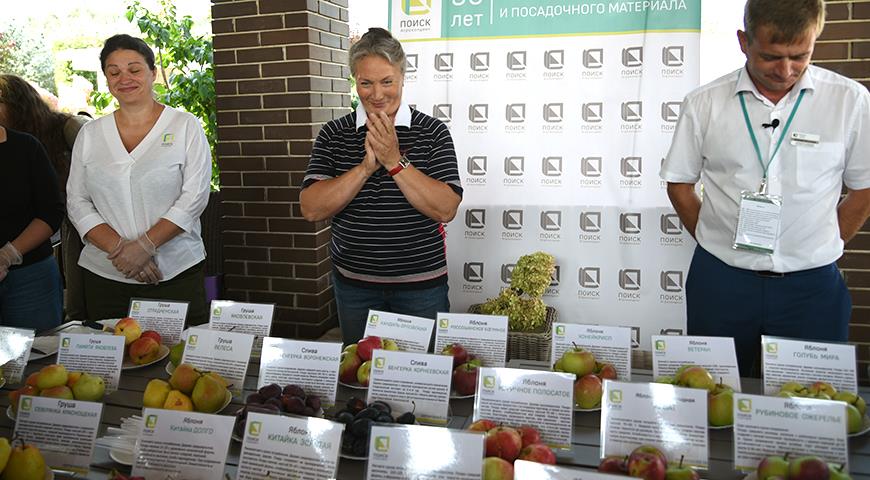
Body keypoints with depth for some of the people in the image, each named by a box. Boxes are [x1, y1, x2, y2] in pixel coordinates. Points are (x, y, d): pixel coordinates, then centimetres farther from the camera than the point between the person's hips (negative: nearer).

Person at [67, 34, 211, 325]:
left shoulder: (185, 126, 1)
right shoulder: (90, 134, 10)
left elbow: (194, 197, -7)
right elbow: (77, 202, 6)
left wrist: (146, 245, -15)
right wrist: (118, 248, -10)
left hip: (177, 275, -2)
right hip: (104, 276, 3)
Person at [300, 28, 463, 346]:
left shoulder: (432, 132, -6)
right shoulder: (333, 135, -1)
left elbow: (446, 210, -15)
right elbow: (311, 210, -11)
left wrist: (395, 161, -22)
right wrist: (367, 166, -20)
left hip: (421, 286, -1)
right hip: (353, 285, 2)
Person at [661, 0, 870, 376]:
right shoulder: (704, 104, -1)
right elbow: (679, 184, 6)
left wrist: (821, 249, 2)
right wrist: (723, 247, 3)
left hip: (810, 286, 0)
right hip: (720, 283, 0)